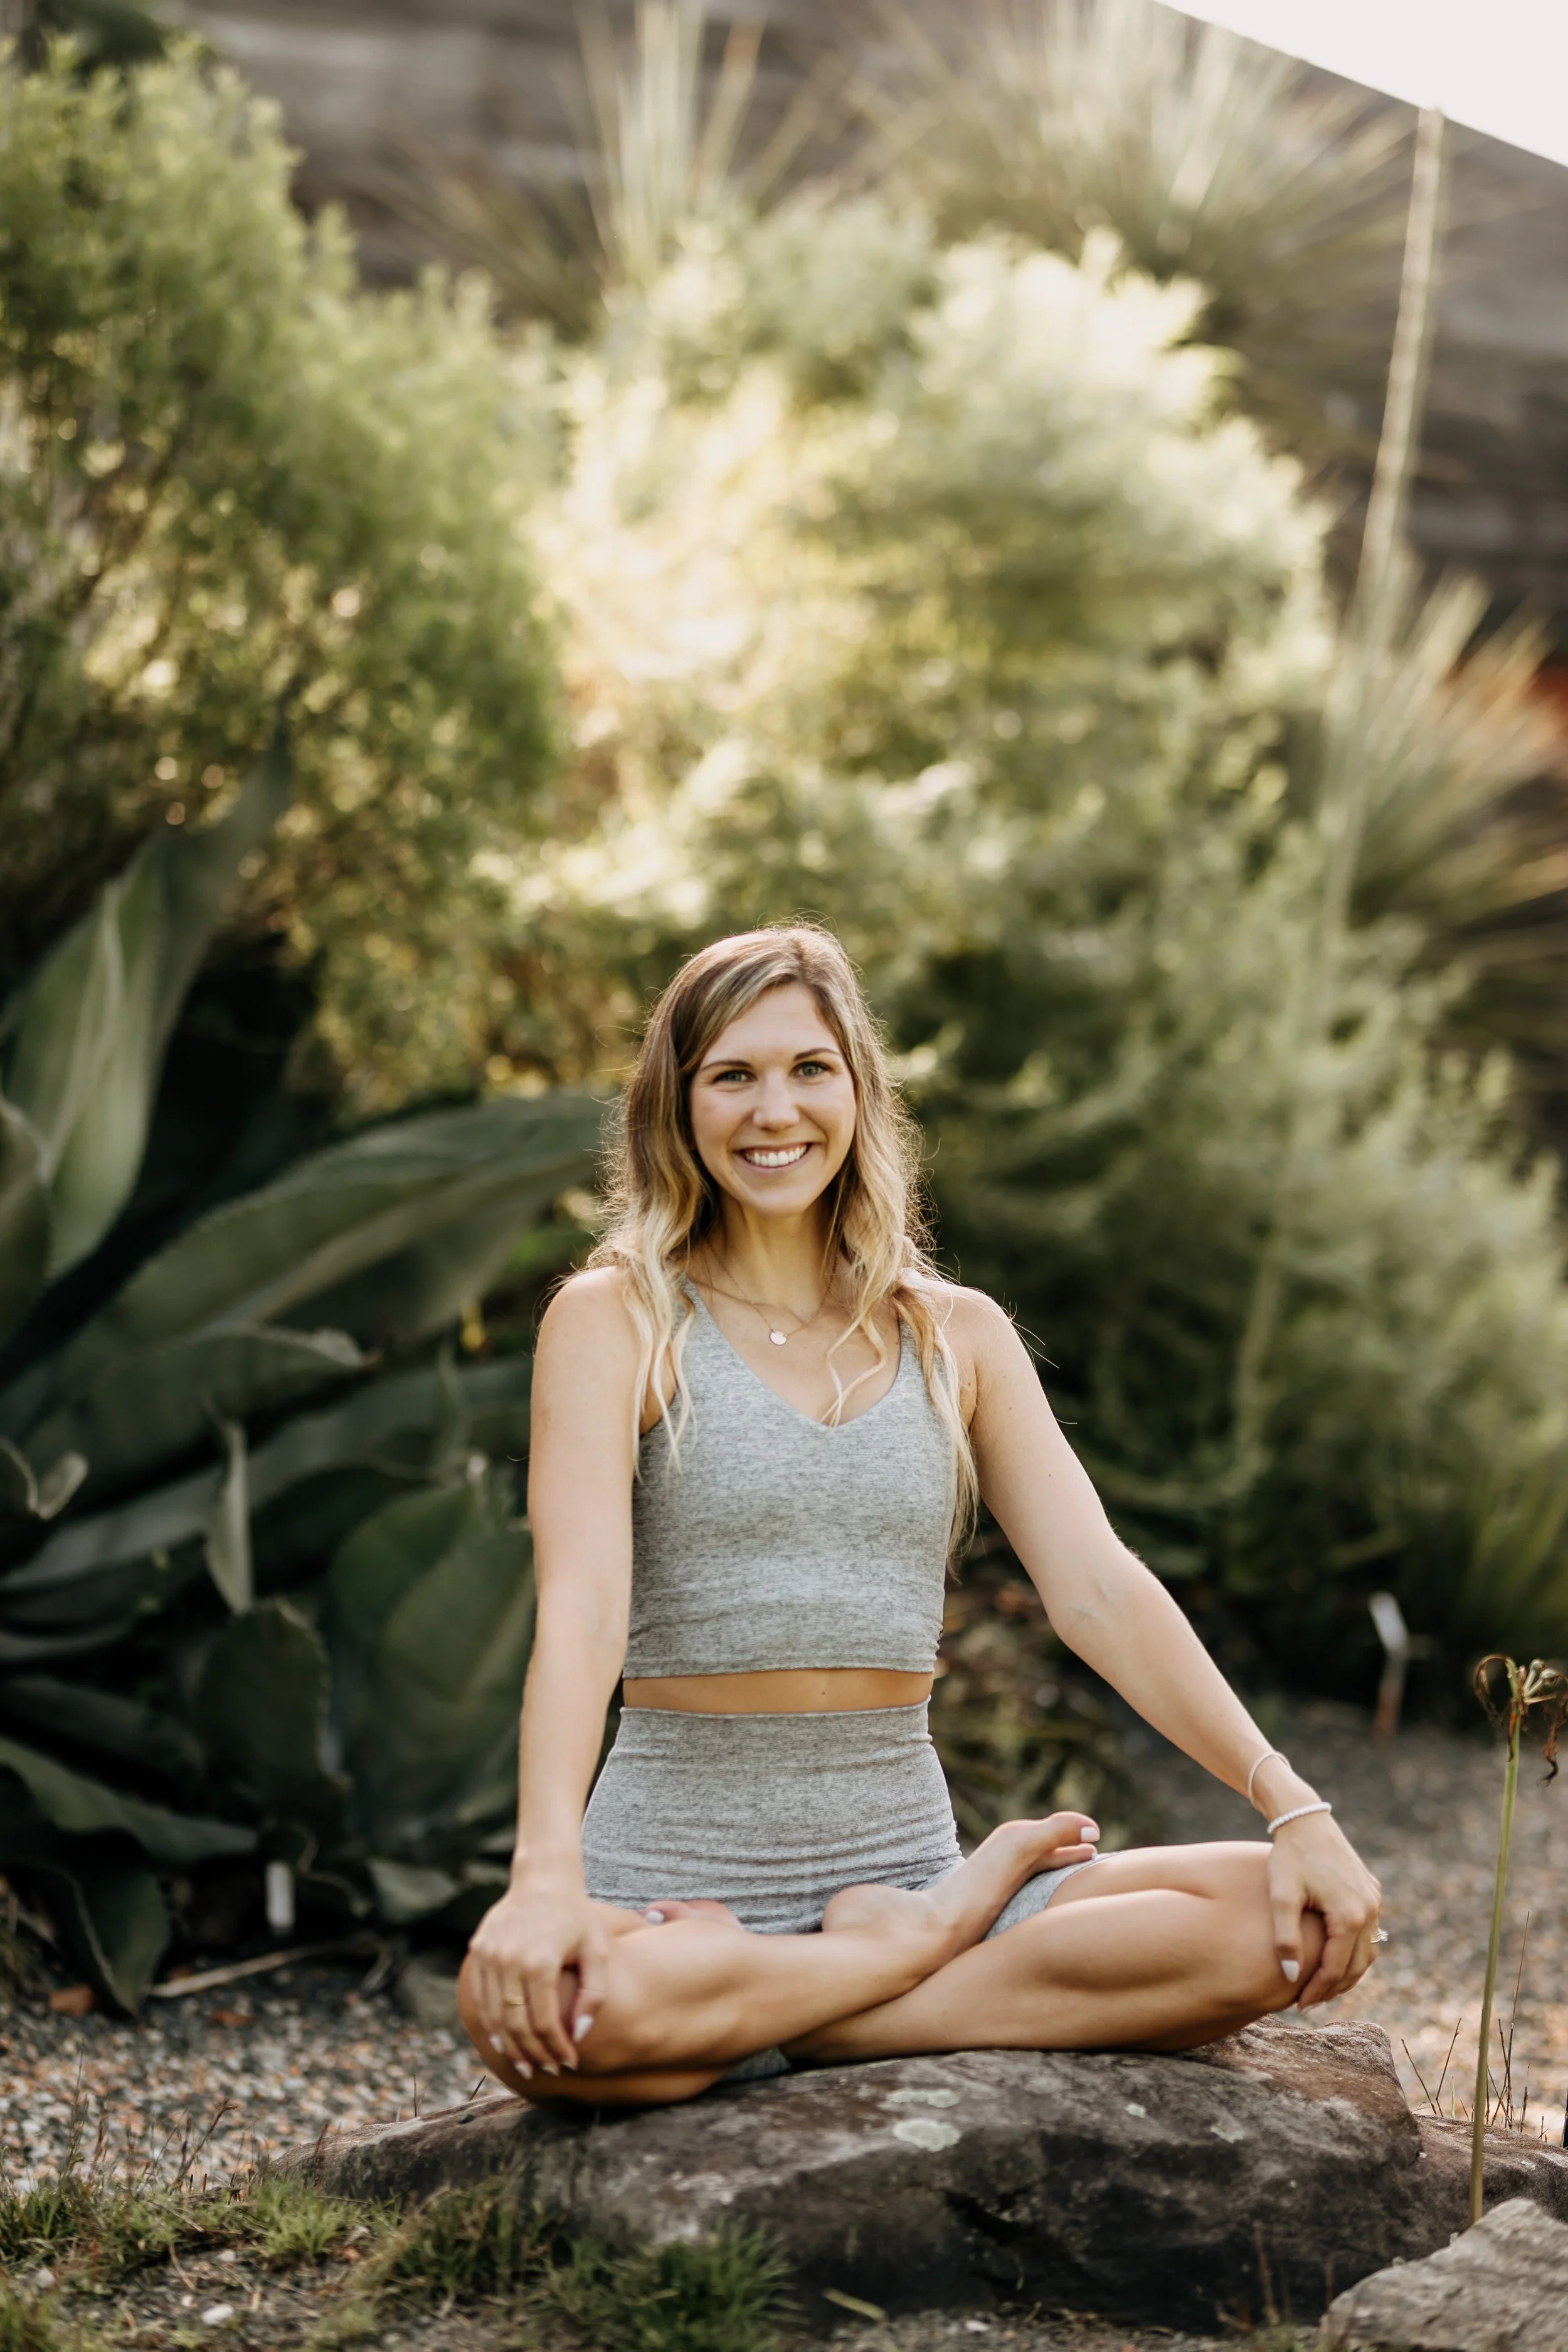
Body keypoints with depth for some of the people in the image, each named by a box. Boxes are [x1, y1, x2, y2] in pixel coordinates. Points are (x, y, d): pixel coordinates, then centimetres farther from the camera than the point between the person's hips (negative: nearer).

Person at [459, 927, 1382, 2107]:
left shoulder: (959, 1334, 11)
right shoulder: (616, 1320, 0)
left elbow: (1100, 1586, 3)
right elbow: (581, 1606, -14)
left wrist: (1293, 1806, -11)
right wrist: (547, 1874, -31)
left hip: (905, 1859, 3)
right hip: (679, 1879, -3)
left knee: (1289, 1921, -20)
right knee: (524, 2005, -38)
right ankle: (939, 1937, -13)